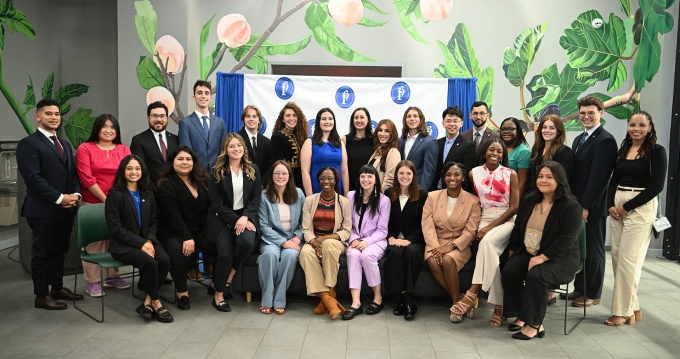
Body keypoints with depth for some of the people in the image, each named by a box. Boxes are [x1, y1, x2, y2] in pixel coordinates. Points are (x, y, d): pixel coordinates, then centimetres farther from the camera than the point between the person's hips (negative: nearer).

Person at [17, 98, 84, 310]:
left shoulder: (65, 144, 17)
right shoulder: (28, 143, -8)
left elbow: (73, 173, 16)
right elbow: (33, 177, -17)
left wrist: (75, 194, -2)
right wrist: (59, 198, -18)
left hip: (66, 208, 7)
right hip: (43, 210, -7)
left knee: (59, 251, 15)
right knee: (42, 252, 3)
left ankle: (57, 288, 27)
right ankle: (42, 296, 13)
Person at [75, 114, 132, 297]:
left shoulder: (124, 150, 8)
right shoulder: (85, 148, -2)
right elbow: (87, 178, -9)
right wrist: (105, 199, -12)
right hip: (93, 204, -3)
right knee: (93, 242, 1)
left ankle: (112, 277, 24)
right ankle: (93, 282, 10)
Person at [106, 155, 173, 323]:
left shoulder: (147, 194, 11)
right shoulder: (115, 194, -5)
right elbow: (115, 228, -11)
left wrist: (149, 241, -8)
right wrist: (140, 243, -18)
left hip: (146, 241, 5)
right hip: (123, 245, -5)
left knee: (164, 259, -25)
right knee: (150, 262, -31)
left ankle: (147, 302, -12)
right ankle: (156, 302, -11)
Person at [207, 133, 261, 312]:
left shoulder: (253, 170, 7)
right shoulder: (217, 172, 0)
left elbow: (255, 199, 3)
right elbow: (217, 204, -5)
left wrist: (244, 218, -15)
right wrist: (235, 221, -16)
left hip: (246, 216, 2)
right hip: (221, 218, -2)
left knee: (247, 242, -30)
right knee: (225, 253, -22)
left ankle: (228, 278, -5)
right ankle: (218, 295, -2)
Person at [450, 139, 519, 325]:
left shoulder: (511, 174, 1)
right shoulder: (474, 173, 7)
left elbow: (515, 206, -4)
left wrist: (491, 226, -14)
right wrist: (482, 225, -1)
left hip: (506, 221, -1)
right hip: (484, 220, 2)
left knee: (487, 242, -34)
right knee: (490, 251, -29)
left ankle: (472, 293, -33)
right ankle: (498, 306, -23)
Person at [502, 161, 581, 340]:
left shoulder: (571, 206, -13)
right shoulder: (529, 200, 9)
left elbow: (566, 239, -21)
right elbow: (518, 227, 18)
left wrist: (542, 257, -25)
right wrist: (512, 250, 10)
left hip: (559, 258, -6)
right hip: (528, 253, 6)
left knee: (535, 275, -33)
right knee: (508, 271, -21)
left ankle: (534, 324, -19)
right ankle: (522, 315, -7)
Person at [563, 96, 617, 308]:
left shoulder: (605, 140, -13)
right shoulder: (579, 139, 15)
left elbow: (598, 177, -19)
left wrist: (586, 206, -20)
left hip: (592, 207, -8)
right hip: (577, 204, 8)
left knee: (593, 251, 4)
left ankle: (592, 294, 16)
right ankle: (579, 289, 25)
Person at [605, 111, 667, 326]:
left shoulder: (657, 151, -5)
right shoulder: (623, 150, 12)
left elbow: (656, 186, -11)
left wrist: (627, 207, -13)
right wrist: (610, 205, -3)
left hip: (641, 208, -6)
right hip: (617, 207, 6)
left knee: (628, 260, -6)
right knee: (617, 258, 5)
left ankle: (623, 311, 5)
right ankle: (632, 307, 18)